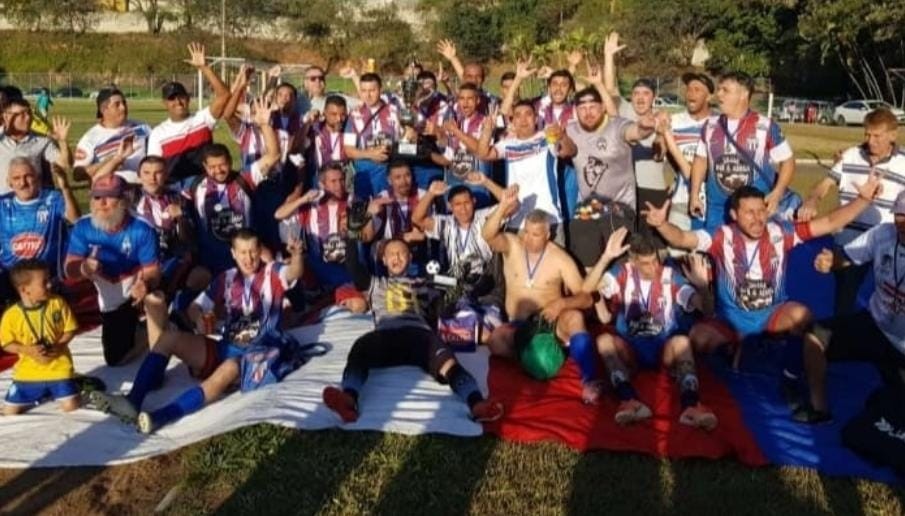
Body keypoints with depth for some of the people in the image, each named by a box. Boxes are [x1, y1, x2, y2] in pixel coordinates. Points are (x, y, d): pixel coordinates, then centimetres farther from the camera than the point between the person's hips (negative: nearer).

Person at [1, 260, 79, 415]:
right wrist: (28, 350, -20)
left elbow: (70, 330, -1)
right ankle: (41, 394, 29)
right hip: (28, 372, 1)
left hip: (58, 368, -1)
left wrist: (58, 346, -18)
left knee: (71, 406, -12)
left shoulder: (57, 303, -9)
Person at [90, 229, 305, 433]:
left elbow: (294, 273, -25)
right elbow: (195, 307, 11)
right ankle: (133, 400, -24)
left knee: (228, 370, -38)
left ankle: (159, 417, -53)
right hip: (225, 348, 6)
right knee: (169, 338, -8)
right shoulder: (226, 278, 11)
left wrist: (296, 256, -49)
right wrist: (199, 319, -14)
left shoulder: (272, 273, -3)